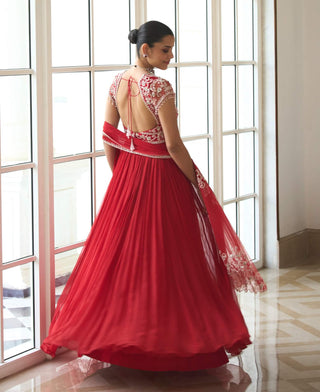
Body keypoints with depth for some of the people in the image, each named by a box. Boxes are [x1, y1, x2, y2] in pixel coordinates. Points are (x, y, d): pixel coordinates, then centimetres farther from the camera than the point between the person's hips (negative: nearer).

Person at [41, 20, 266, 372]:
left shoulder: (117, 83, 2)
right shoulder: (160, 88, -20)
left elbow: (108, 138, 7)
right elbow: (173, 145, -20)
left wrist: (121, 176, 17)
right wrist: (197, 181, -8)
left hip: (127, 173, 7)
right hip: (161, 174, -7)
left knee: (125, 252, 15)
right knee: (165, 256, 3)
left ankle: (119, 332, 23)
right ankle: (171, 335, 12)